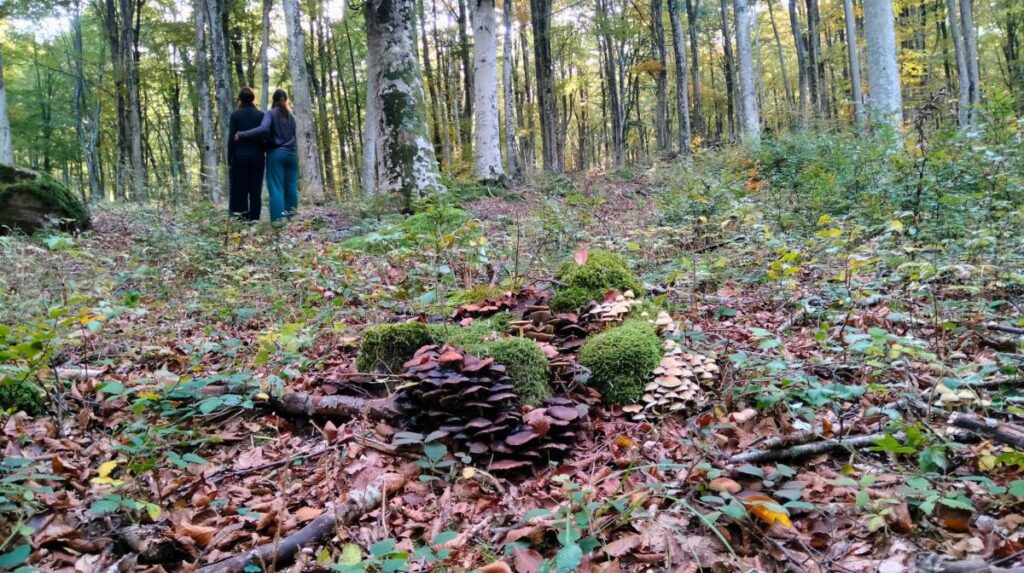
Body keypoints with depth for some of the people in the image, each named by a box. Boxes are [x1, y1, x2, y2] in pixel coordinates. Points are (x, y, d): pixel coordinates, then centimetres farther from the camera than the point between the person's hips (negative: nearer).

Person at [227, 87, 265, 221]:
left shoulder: (235, 115, -3)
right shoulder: (261, 115, 2)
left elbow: (232, 138, -5)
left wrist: (229, 158, -1)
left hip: (240, 156, -1)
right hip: (257, 156, 1)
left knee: (240, 187, 5)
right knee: (256, 189, 3)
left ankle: (242, 215, 3)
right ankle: (254, 218, 1)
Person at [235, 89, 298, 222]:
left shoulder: (270, 113, -4)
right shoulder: (291, 116, 10)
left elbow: (263, 129, -22)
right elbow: (293, 136, 12)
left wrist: (242, 135, -18)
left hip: (276, 153, -4)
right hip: (291, 154, 4)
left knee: (276, 187, -5)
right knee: (291, 185, 6)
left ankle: (278, 218, -12)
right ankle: (291, 215, 5)